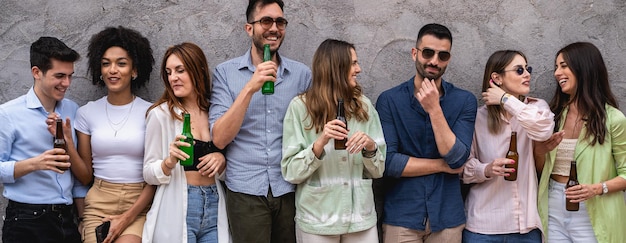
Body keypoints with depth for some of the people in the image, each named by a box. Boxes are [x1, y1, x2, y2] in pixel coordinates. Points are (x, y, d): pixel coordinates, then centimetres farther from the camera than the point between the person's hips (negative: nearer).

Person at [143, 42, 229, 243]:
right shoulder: (161, 114, -6)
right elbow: (149, 174, -5)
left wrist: (221, 159, -4)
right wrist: (170, 161, -24)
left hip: (214, 207, 4)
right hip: (177, 210, -4)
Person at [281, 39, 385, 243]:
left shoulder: (364, 106, 3)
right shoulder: (301, 106, -7)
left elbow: (378, 171, 5)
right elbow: (291, 173, -8)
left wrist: (370, 147, -14)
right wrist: (319, 144, -22)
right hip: (316, 221, -3)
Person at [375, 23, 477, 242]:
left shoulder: (465, 101, -1)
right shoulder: (389, 100, -5)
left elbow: (457, 159, -12)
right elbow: (388, 162, -14)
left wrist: (434, 109, -19)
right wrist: (443, 166, -8)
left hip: (447, 217, 2)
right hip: (402, 216, -1)